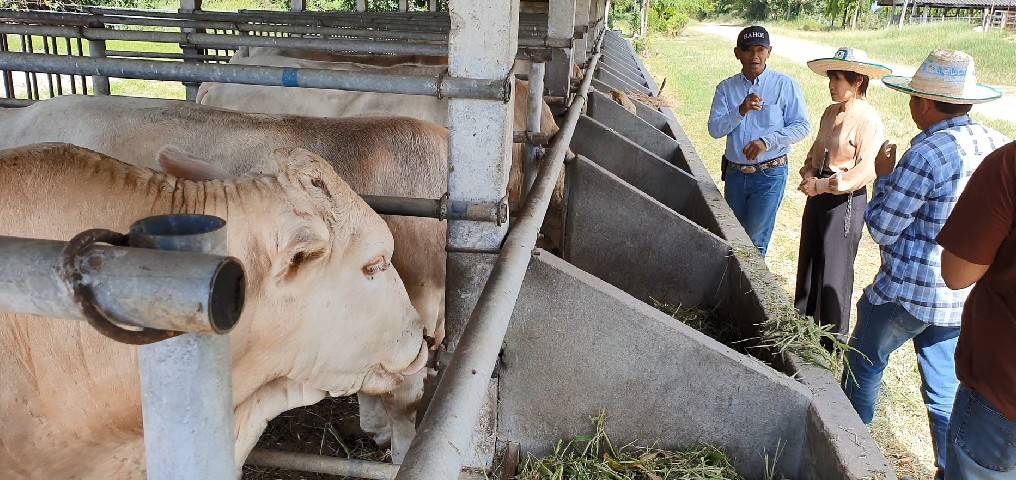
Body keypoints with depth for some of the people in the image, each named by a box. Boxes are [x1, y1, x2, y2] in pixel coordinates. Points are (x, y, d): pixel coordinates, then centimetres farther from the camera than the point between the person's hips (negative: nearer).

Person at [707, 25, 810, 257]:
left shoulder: (785, 85, -7)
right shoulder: (726, 88, 3)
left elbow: (801, 127, -7)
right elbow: (715, 129, -5)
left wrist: (766, 141, -20)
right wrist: (741, 111, -21)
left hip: (770, 175, -4)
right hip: (735, 173, 4)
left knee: (755, 240, -3)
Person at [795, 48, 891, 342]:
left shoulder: (868, 120, -17)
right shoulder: (831, 113, 7)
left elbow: (866, 171, -22)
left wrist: (823, 185, -21)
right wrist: (809, 176, -4)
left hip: (845, 200, -8)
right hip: (818, 195, 8)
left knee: (835, 271, 3)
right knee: (808, 263, 18)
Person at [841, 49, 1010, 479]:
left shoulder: (927, 153, -22)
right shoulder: (999, 146, 0)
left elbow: (882, 228, -17)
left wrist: (883, 177, -3)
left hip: (910, 293, -6)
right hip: (966, 297, 6)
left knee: (865, 362, 17)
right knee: (945, 393, 16)